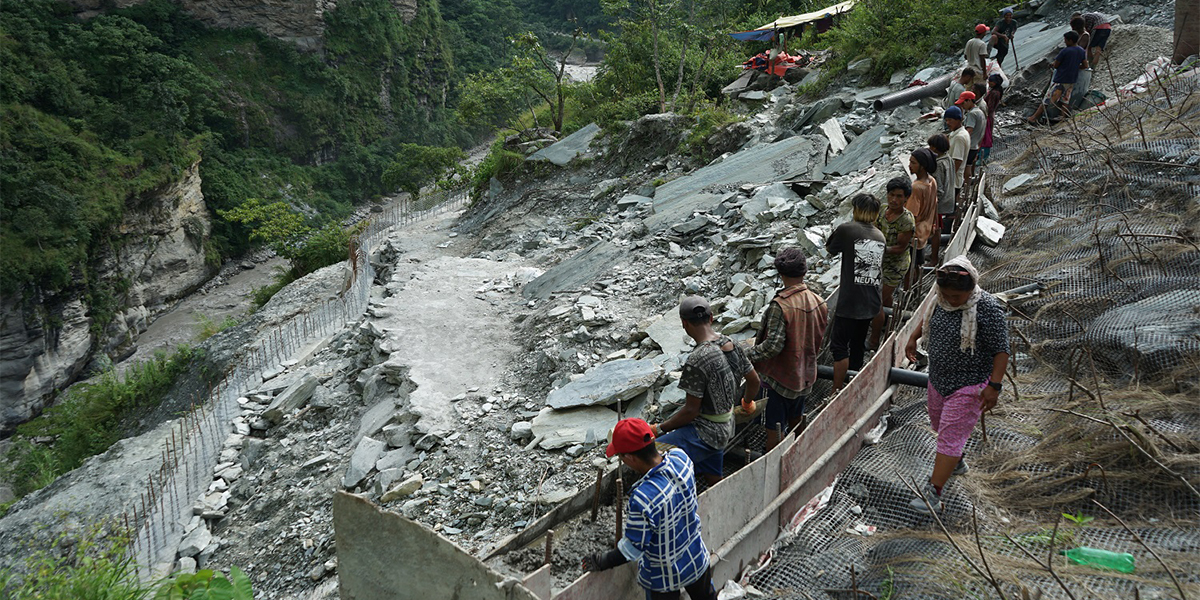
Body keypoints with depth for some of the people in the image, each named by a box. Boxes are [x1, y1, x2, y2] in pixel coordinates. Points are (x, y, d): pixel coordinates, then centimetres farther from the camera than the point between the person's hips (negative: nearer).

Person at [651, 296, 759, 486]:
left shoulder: (697, 360, -26)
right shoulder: (731, 344, -2)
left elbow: (691, 411, -22)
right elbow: (754, 381, 12)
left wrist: (660, 429, -9)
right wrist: (747, 403, 33)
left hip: (704, 432, -9)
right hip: (725, 428, 9)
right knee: (714, 482, 22)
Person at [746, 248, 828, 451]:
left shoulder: (780, 305, -26)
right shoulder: (819, 303, -4)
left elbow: (773, 346, -27)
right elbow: (821, 340, 7)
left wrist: (747, 355, -14)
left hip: (778, 376, -7)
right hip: (804, 375, 7)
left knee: (773, 427, 7)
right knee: (796, 423, 24)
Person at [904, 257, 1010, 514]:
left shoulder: (988, 309, -22)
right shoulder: (943, 301, -1)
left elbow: (1001, 351, -21)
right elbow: (929, 319, 23)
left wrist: (994, 386, -25)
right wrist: (914, 337, 16)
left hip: (970, 386, -8)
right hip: (939, 379, 8)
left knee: (950, 437, -8)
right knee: (940, 424, 24)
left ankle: (933, 493, -6)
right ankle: (957, 463, 51)